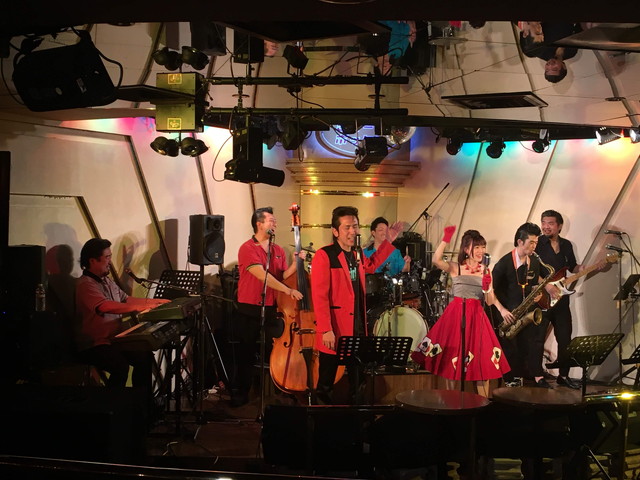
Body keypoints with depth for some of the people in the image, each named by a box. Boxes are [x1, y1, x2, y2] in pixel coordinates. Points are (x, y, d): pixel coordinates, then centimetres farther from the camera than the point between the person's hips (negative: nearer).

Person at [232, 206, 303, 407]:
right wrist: (287, 290, -21)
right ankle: (240, 394, 16)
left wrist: (296, 263, -11)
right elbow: (262, 275, -18)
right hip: (249, 310, -4)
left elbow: (283, 276, 5)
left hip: (272, 310, 5)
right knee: (245, 355, 4)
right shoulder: (247, 248, -8)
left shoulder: (278, 251, 12)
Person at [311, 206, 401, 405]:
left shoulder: (357, 255, 11)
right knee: (325, 388, 3)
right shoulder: (324, 256, -13)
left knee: (357, 385, 14)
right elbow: (319, 296, -18)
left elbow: (371, 265, 36)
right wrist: (326, 330, -24)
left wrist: (388, 242, 29)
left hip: (357, 330, 7)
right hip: (334, 332, -7)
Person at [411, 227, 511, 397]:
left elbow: (490, 300, 5)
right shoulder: (455, 267, 0)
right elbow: (436, 260, -20)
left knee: (482, 361, -2)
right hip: (455, 314, -1)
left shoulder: (486, 271, 7)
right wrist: (446, 239, -24)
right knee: (451, 358, 6)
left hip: (476, 316, 1)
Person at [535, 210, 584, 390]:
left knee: (565, 338, 9)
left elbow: (572, 267, 20)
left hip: (560, 298, 5)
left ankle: (563, 375, 21)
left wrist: (581, 270, -3)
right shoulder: (537, 243, -6)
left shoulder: (566, 245, 11)